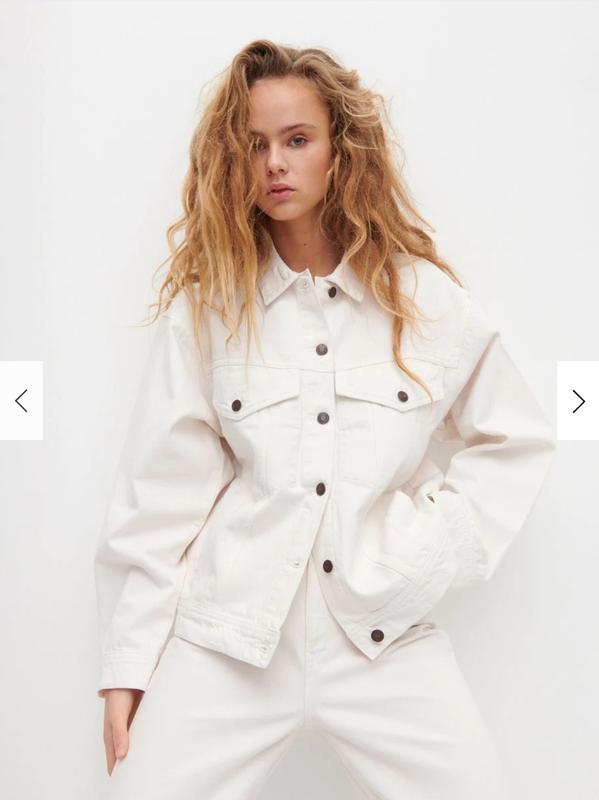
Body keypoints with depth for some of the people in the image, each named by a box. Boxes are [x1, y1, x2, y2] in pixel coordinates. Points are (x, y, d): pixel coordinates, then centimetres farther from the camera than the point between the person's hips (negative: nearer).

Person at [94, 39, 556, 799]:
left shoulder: (426, 299, 0)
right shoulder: (205, 305, -1)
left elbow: (516, 442, 11)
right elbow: (161, 489, -1)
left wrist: (439, 549, -2)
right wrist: (127, 660, -1)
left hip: (385, 634, 1)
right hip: (228, 631, 0)